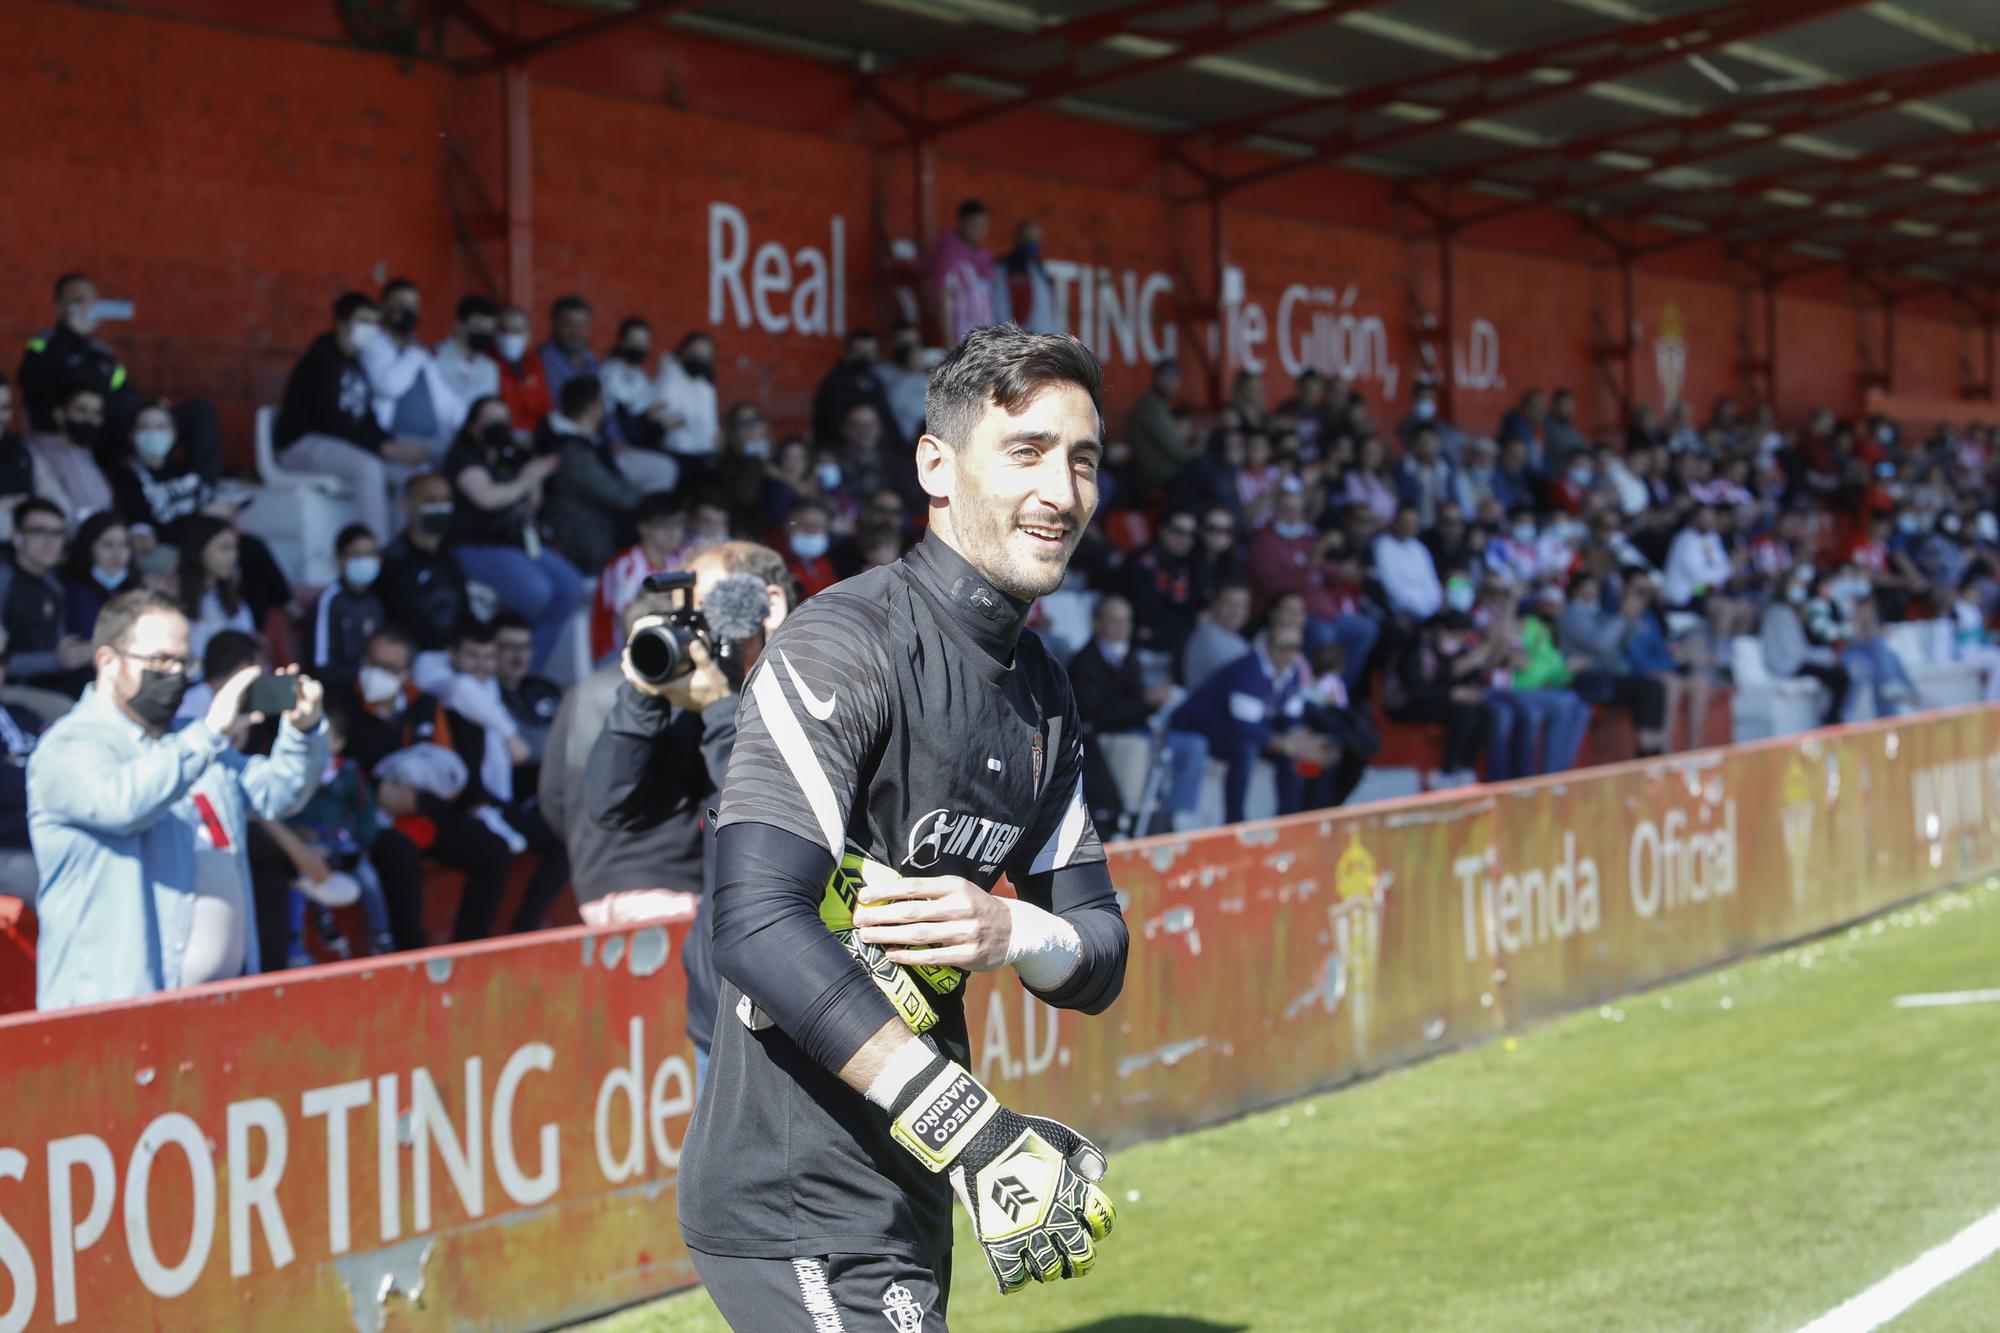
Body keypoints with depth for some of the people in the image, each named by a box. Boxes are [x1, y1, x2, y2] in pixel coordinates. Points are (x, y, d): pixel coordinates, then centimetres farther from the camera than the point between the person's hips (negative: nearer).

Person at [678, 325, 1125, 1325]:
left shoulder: (1043, 695, 12)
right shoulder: (844, 646, -14)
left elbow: (1102, 959, 11)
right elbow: (757, 925, -26)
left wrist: (1013, 932, -13)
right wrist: (979, 1136, -28)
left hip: (903, 1201, 8)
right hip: (801, 1215, -8)